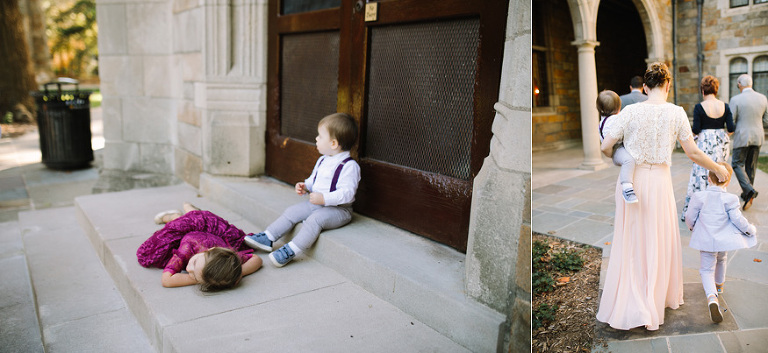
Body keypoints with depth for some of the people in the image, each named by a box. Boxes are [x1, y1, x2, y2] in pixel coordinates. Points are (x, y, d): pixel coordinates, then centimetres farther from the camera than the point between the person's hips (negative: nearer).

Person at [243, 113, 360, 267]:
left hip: (339, 209, -9)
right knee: (292, 211, -1)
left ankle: (291, 250, -29)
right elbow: (313, 179, 24)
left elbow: (347, 193, -25)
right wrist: (305, 187, 2)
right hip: (317, 203, 9)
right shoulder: (322, 161, 11)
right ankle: (267, 238, 1)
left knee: (315, 219, -30)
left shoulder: (349, 166, -19)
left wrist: (324, 198, -32)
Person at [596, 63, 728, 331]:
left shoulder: (630, 111, -9)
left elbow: (605, 148, -6)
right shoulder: (676, 113, -6)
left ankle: (627, 308, 12)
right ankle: (662, 297, 30)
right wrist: (717, 169, 16)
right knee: (659, 243, 15)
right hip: (659, 181, 1)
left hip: (632, 179, 0)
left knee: (630, 243, 9)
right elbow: (693, 153, -1)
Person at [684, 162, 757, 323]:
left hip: (706, 241, -1)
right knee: (721, 260, 30)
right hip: (724, 241, 2)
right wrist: (751, 230, 11)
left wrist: (692, 227, 21)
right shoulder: (730, 199, -10)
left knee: (707, 269, 1)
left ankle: (712, 296, -25)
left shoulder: (699, 197, -8)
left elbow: (690, 218, -2)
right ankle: (719, 285, 55)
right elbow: (738, 220, -8)